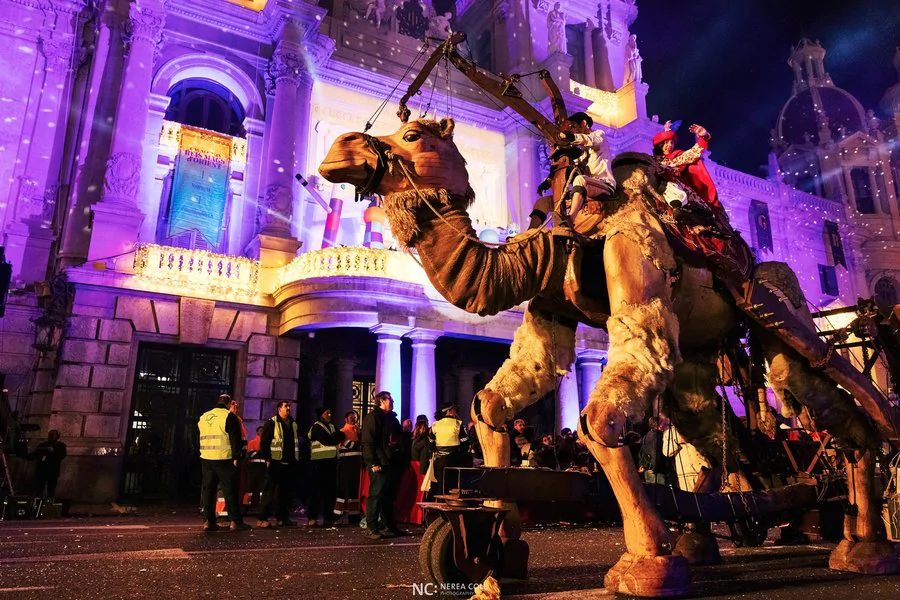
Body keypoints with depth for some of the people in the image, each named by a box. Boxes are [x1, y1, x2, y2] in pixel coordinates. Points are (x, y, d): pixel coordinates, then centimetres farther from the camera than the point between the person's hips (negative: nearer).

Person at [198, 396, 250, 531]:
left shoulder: (203, 417, 14)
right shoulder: (229, 416, -7)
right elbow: (235, 439, -10)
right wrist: (236, 457, -7)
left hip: (206, 459, 6)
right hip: (224, 459, -6)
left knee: (208, 489, 10)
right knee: (230, 490, -1)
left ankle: (209, 521, 8)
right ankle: (236, 521, 2)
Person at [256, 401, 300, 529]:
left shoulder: (293, 424, 16)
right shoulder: (271, 423, -4)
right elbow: (264, 442, -7)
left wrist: (296, 460, 16)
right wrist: (267, 458, -13)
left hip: (289, 464, 6)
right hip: (275, 463, -6)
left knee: (285, 491, 10)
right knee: (269, 491, -6)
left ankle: (282, 517, 18)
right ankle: (262, 519, -2)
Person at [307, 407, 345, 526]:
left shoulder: (331, 426, 20)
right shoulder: (316, 427, -4)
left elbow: (341, 436, 8)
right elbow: (327, 441, -16)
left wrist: (333, 438, -9)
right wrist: (336, 438, 1)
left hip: (331, 461, 7)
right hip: (320, 462, -7)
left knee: (331, 489, 8)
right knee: (318, 489, -4)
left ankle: (329, 516, 15)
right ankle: (312, 517, 1)